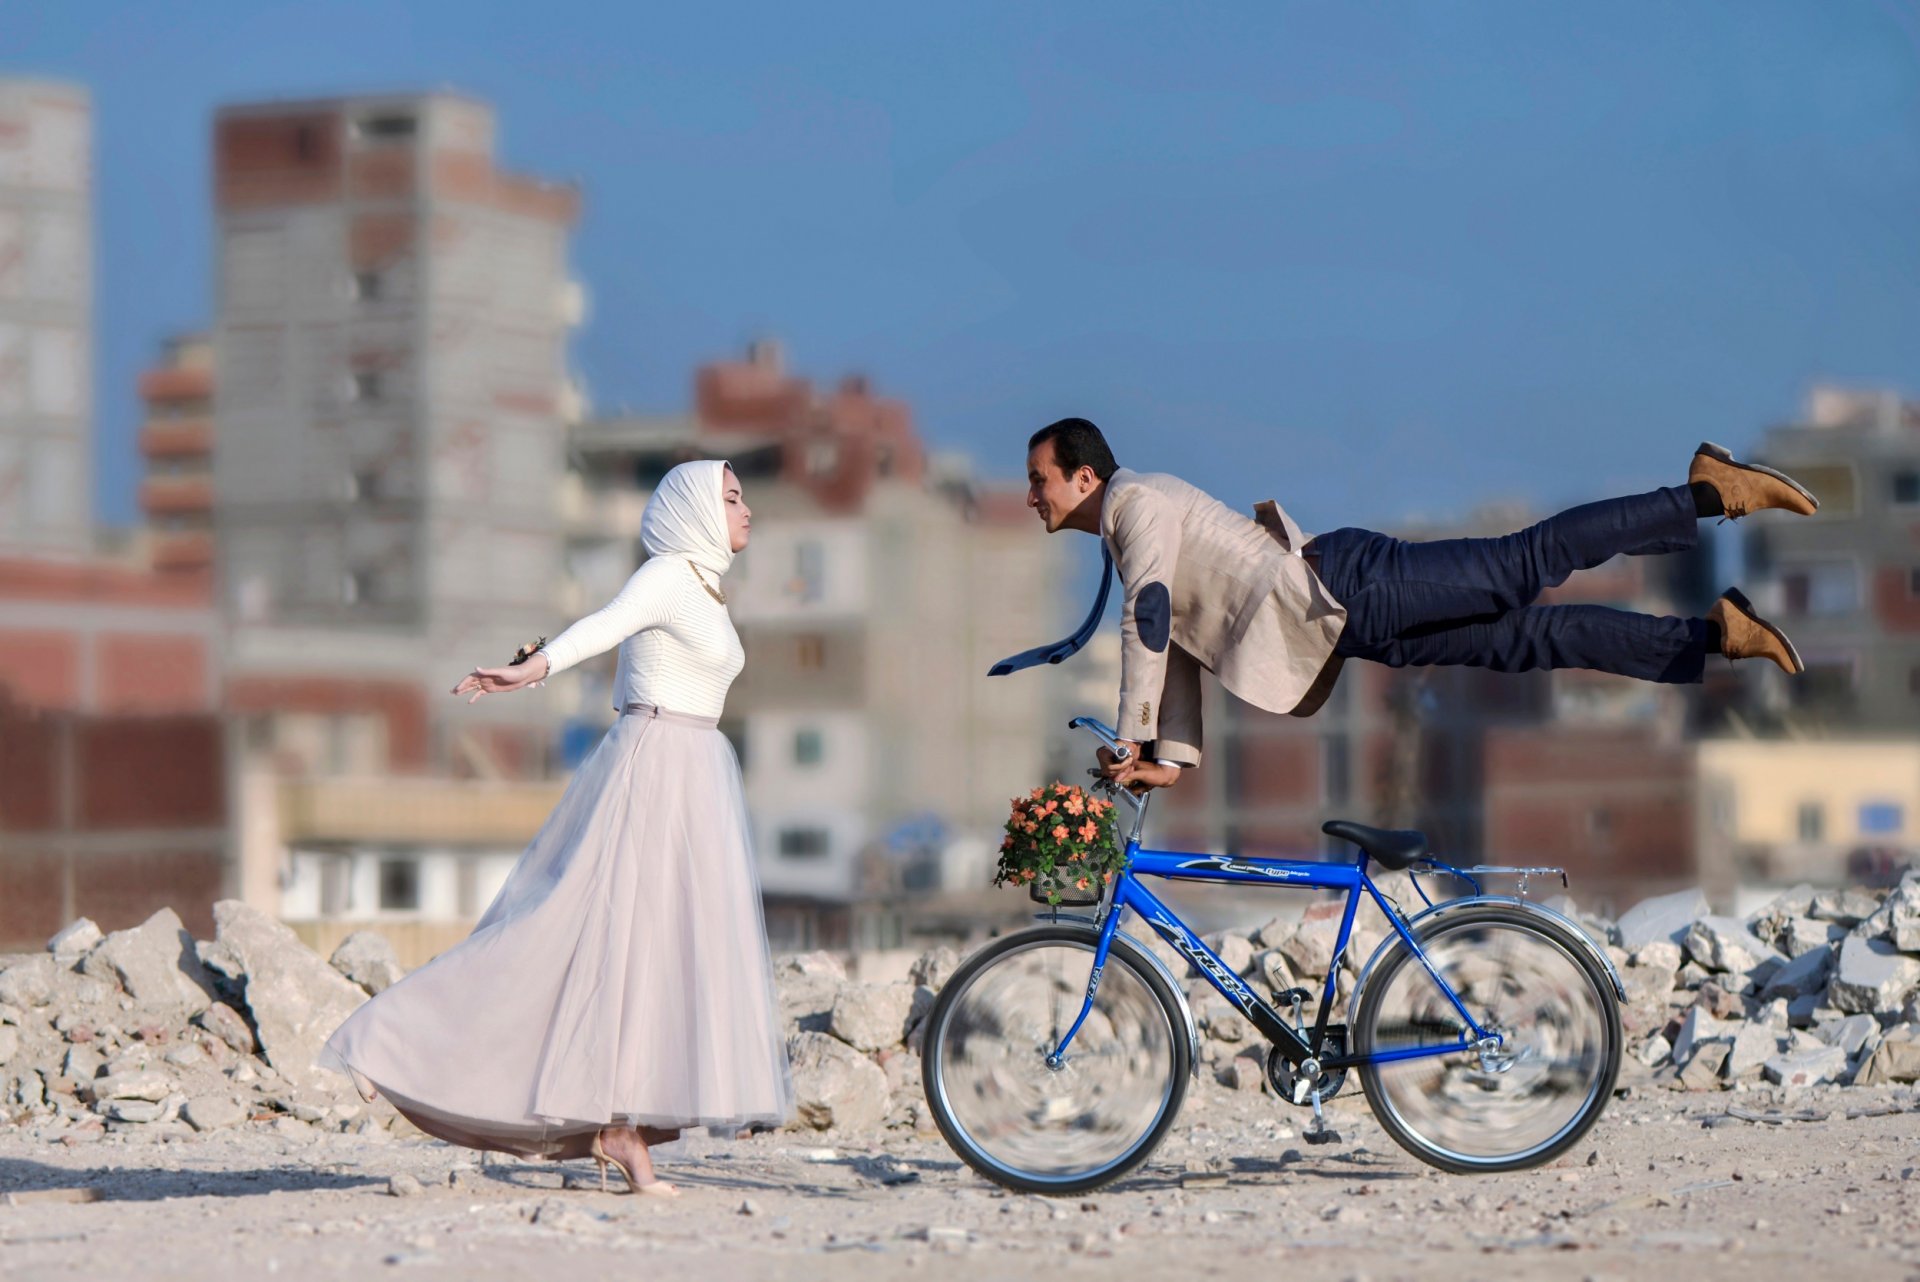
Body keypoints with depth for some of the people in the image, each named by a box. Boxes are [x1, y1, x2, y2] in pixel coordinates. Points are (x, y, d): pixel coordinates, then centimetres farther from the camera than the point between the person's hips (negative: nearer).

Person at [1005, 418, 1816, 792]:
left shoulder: (1138, 501, -7)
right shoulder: (1120, 540, 23)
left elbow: (1148, 624, -17)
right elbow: (1181, 641, 28)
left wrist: (1131, 741, -14)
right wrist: (1173, 757, 20)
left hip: (1346, 587, -8)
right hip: (1350, 630, 8)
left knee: (1522, 567, -14)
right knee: (1526, 638, 2)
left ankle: (1709, 492, -11)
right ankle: (1718, 634, 1)